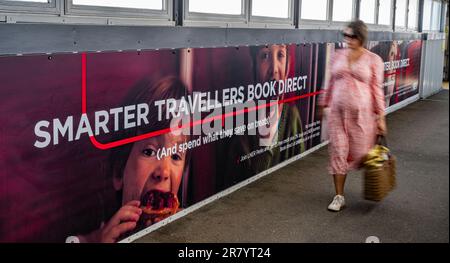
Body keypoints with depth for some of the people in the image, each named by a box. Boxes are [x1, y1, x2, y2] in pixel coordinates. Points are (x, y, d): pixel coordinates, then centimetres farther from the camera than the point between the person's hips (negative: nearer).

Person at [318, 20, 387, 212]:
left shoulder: (373, 60, -2)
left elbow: (377, 89, -3)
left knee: (361, 154, 5)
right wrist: (323, 105, 18)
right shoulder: (338, 56, 7)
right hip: (337, 112, 3)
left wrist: (380, 117, -5)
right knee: (338, 153, 2)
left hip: (362, 113, -3)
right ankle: (339, 197, 13)